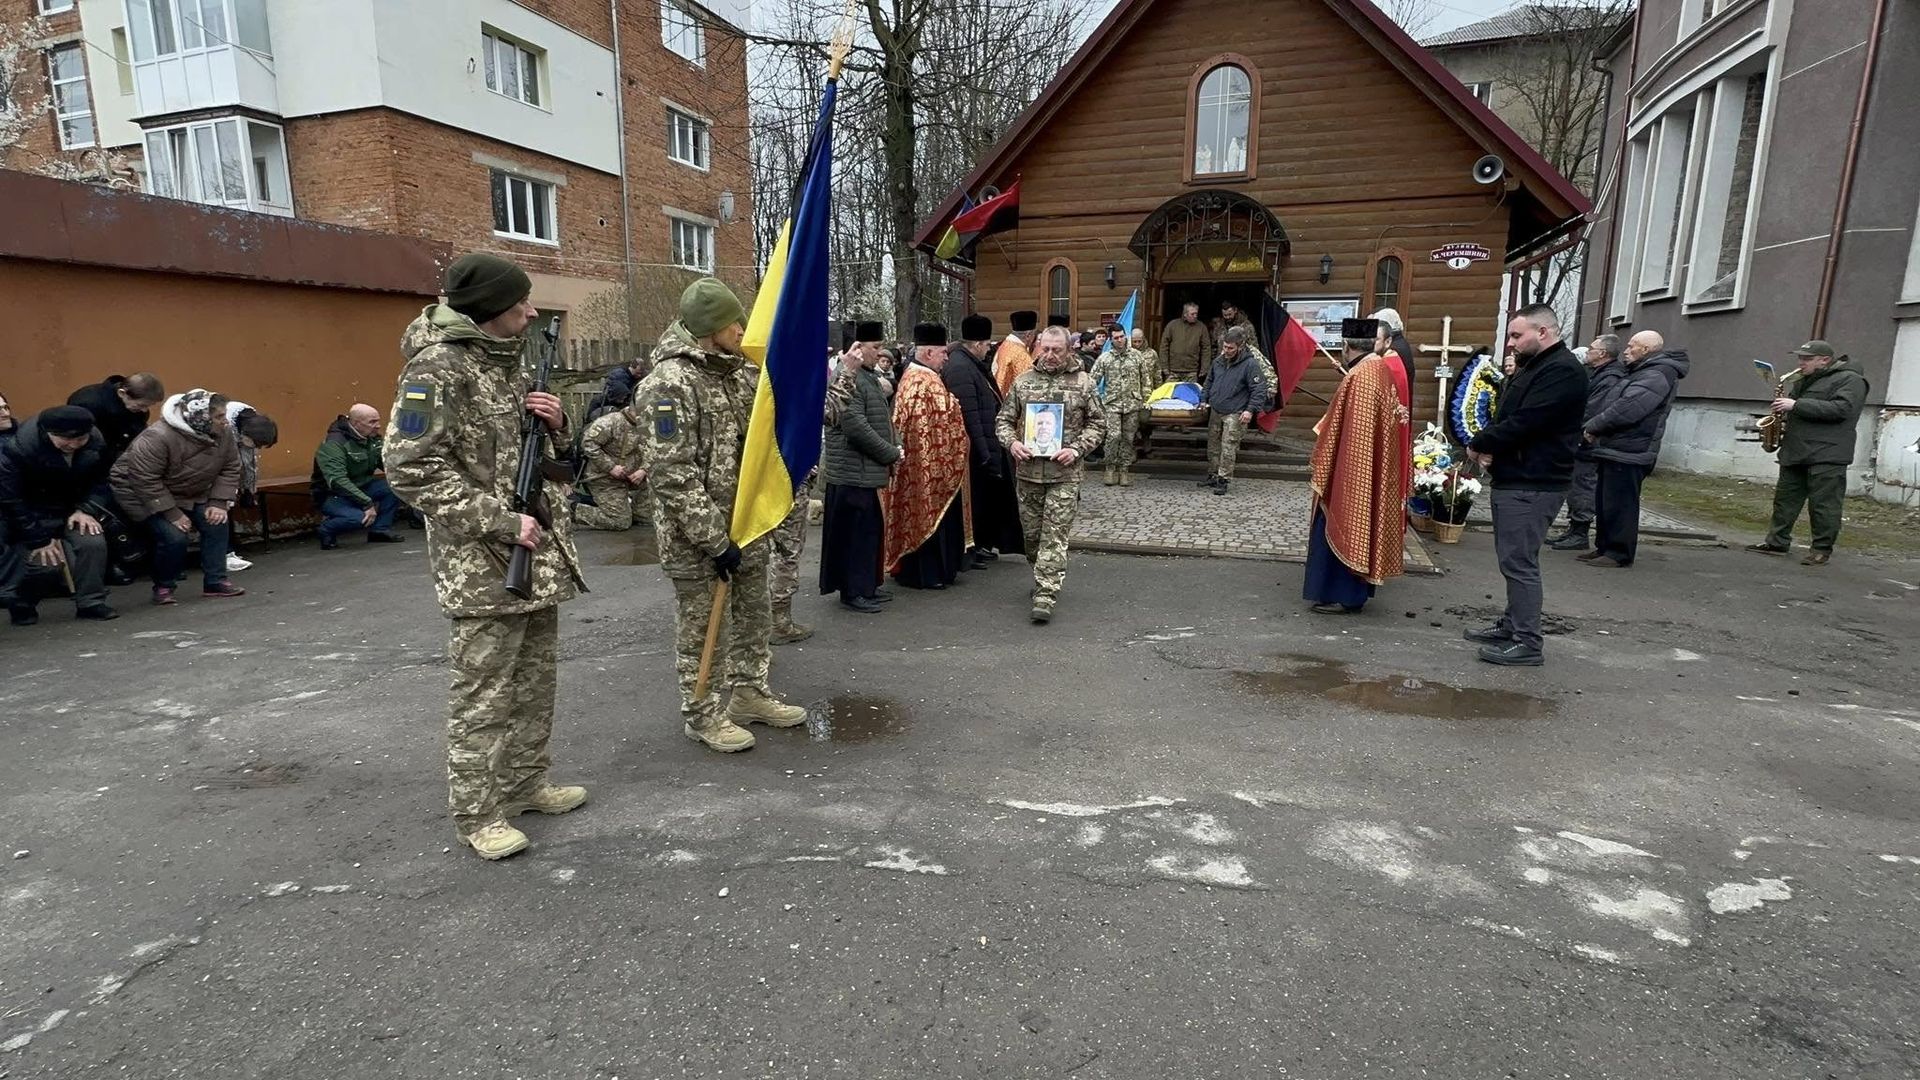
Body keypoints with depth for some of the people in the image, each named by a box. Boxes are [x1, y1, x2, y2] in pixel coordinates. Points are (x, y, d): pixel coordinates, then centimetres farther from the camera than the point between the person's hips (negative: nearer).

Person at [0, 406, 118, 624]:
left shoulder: (96, 442, -16)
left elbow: (99, 481, 0)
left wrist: (84, 509, -17)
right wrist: (39, 539, -20)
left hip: (70, 509, 4)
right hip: (30, 514, -4)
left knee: (93, 543, -18)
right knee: (47, 559, -16)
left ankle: (91, 603, -1)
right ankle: (20, 602, 15)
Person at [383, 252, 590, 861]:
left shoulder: (508, 361, 14)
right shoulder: (438, 367, -13)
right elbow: (411, 469, -19)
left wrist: (553, 423, 0)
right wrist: (499, 520, -21)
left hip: (537, 552, 9)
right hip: (482, 565, -9)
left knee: (536, 679, 16)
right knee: (484, 694, 0)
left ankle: (526, 783, 31)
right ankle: (477, 814, 13)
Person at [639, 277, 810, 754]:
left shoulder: (741, 371, 7)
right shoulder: (671, 383, -18)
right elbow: (673, 476, -22)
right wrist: (715, 541, -21)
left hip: (745, 522, 8)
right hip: (694, 533, -8)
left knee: (754, 612, 18)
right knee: (699, 626, 7)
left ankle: (749, 693, 36)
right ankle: (701, 714, 23)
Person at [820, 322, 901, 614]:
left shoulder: (869, 377, 16)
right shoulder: (847, 379, -17)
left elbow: (883, 419, 23)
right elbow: (856, 428, -23)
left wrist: (894, 449, 7)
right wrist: (892, 454, -15)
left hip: (868, 471, 10)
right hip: (852, 472, -10)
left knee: (870, 529, 16)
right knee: (854, 531, -1)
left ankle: (867, 586, 27)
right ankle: (852, 592, 10)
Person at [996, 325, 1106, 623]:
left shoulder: (1083, 382, 2)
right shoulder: (1022, 382, 8)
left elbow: (1098, 424, 5)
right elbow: (1004, 419, 12)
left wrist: (1077, 449, -10)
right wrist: (1011, 443, -9)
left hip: (1065, 473, -3)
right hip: (1028, 469, 3)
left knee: (1055, 535, -7)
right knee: (1031, 531, 12)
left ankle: (1045, 597, -6)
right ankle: (1043, 578, 35)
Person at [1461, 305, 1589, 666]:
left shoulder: (1563, 371, -15)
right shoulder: (1530, 368, 19)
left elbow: (1524, 423, -23)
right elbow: (1504, 417, 19)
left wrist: (1479, 444, -7)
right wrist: (1489, 447, -2)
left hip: (1532, 484, -11)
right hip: (1514, 478, 11)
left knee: (1519, 561, -9)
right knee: (1513, 559, 16)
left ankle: (1527, 643, -4)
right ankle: (1512, 626, 25)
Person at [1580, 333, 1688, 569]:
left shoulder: (1656, 377, -13)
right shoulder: (1641, 373, 22)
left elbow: (1627, 409, -24)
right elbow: (1608, 404, 24)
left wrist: (1593, 426, -13)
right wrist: (1593, 427, 10)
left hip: (1627, 453, -11)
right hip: (1614, 450, 11)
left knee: (1619, 504, -7)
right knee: (1604, 503, 15)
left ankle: (1619, 553, -1)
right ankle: (1604, 547, 23)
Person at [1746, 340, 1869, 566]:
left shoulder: (1850, 379, -6)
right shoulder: (1804, 381, 19)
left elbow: (1841, 409, -20)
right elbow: (1789, 397, 33)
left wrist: (1796, 405, -21)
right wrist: (1782, 404, 8)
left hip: (1827, 455, -8)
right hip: (1795, 452, 8)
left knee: (1823, 505, -5)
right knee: (1785, 499, 10)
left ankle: (1822, 550, 1)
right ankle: (1777, 542, 16)